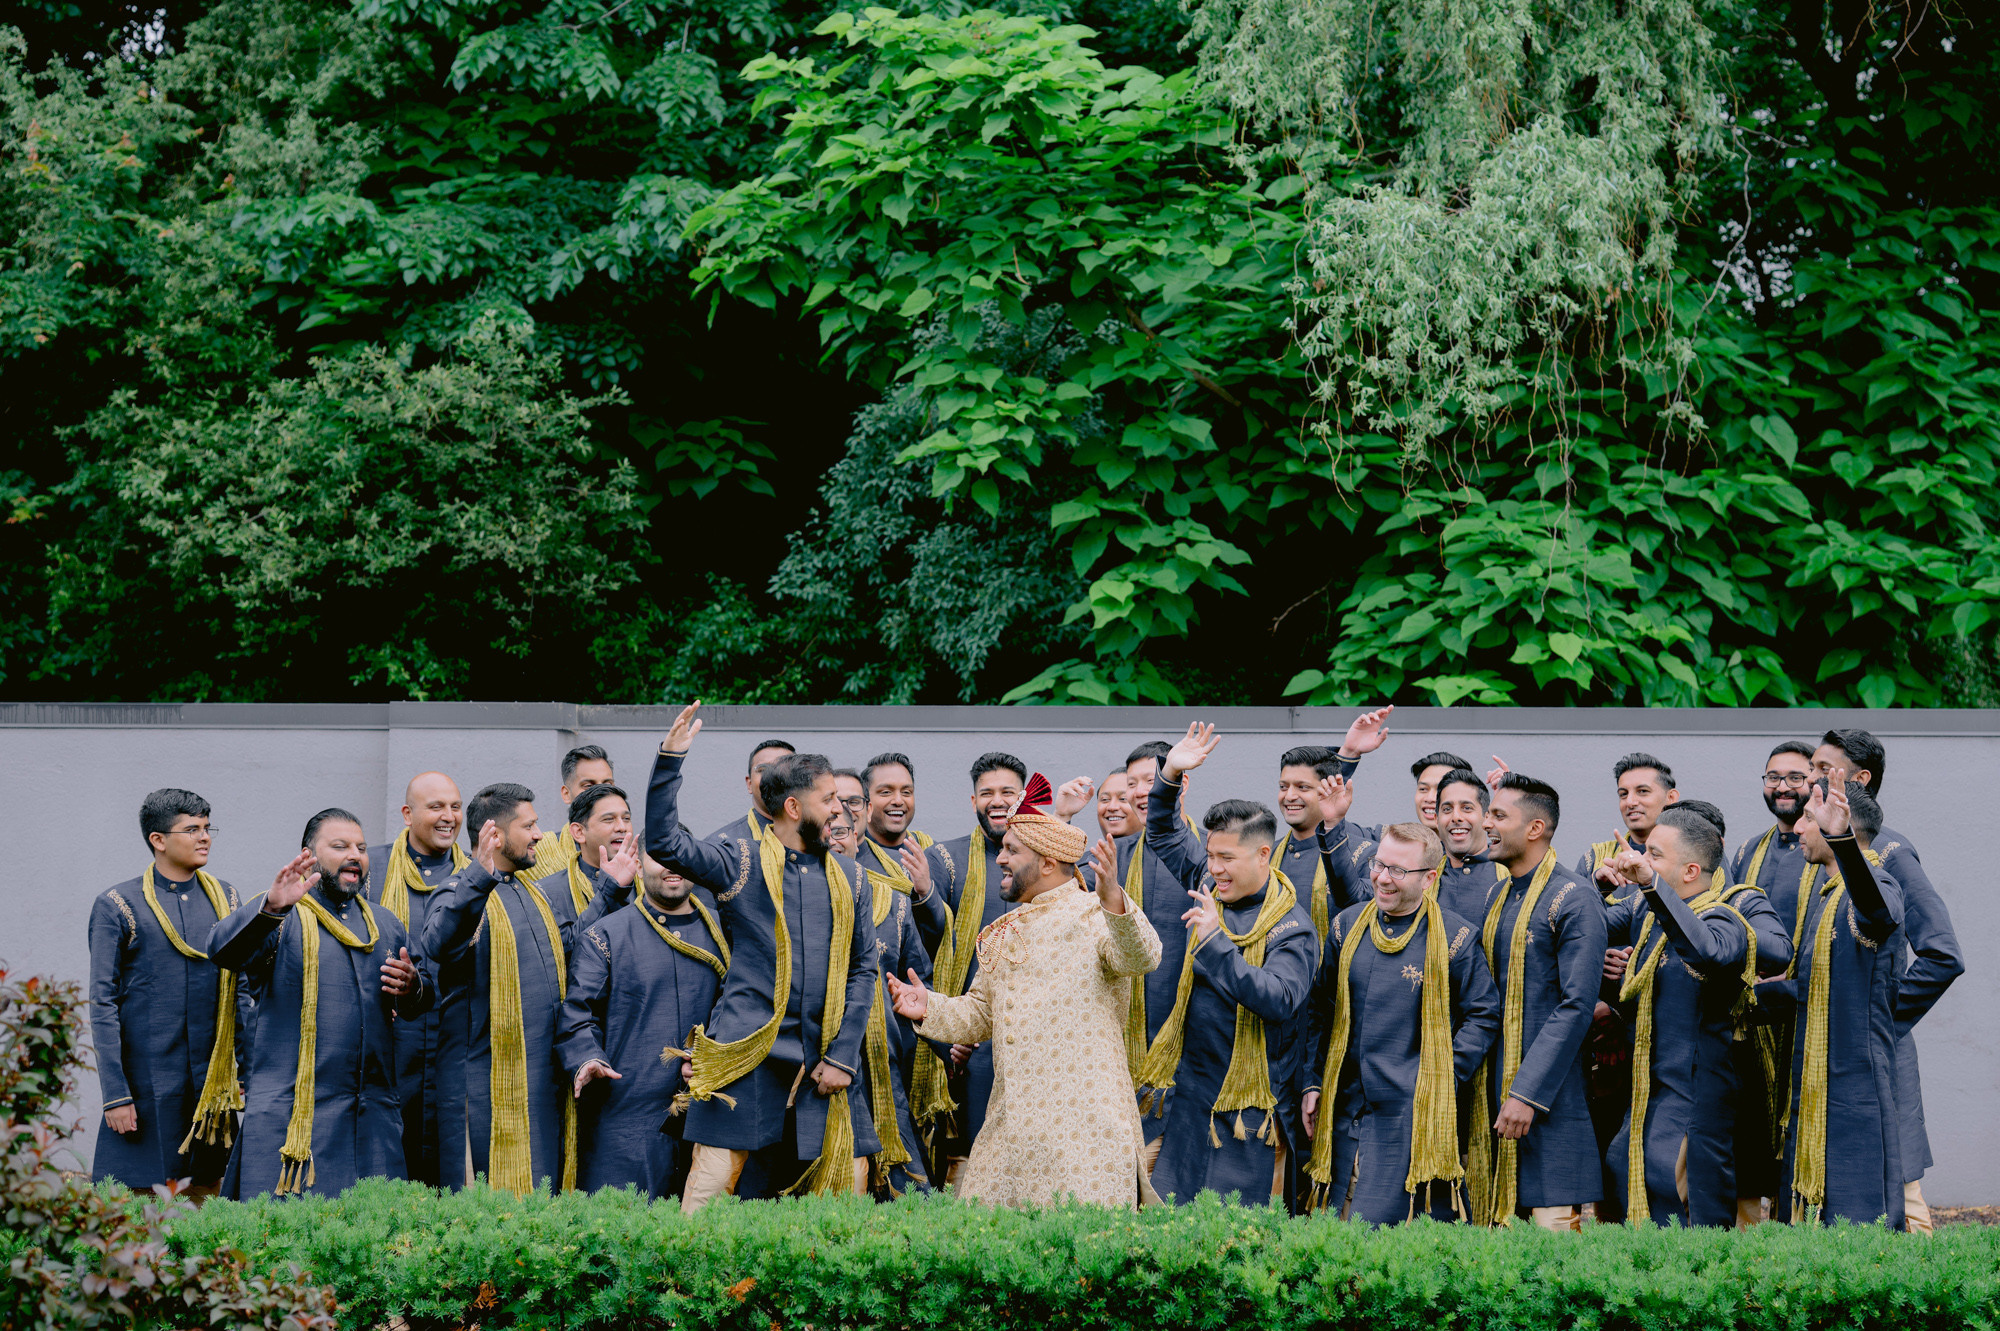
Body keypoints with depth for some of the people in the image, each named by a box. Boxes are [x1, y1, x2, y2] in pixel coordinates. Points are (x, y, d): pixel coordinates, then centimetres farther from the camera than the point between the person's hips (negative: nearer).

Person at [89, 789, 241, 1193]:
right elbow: (102, 1004, -4)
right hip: (148, 1081, -4)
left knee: (208, 1190, 4)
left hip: (213, 1080, 4)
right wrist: (114, 1094, -10)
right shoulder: (117, 906, -2)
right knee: (139, 1200, -4)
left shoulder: (224, 898, 11)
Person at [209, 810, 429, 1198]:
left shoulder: (385, 925, 20)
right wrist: (271, 906, -36)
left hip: (373, 1115, 5)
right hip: (288, 1115, -5)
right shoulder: (279, 917, 2)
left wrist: (413, 988, -2)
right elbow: (223, 950, -17)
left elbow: (417, 1005, 24)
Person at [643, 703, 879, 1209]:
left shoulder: (847, 878, 15)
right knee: (714, 1179, -8)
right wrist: (670, 759, -15)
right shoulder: (742, 864, 3)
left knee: (849, 1178, 1)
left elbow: (862, 971, 12)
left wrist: (843, 1055, 2)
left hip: (821, 1062, 4)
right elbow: (663, 841, -8)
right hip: (748, 1053, -4)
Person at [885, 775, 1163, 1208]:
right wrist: (931, 1009, 3)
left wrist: (1114, 902, -42)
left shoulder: (1093, 916, -4)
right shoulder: (1004, 933, 21)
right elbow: (980, 1013, 23)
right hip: (1010, 1125, 7)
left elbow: (1142, 957, -23)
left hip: (1083, 1122, -7)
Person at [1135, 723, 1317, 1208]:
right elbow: (1162, 834, 19)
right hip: (1192, 1087, 6)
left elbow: (1280, 1001, -28)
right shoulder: (1209, 888, 6)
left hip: (1248, 1105, -6)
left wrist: (1216, 944, -32)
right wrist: (1170, 776, 1)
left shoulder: (1291, 926, -13)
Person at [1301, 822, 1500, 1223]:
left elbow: (1484, 1015, 3)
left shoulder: (1454, 938, -3)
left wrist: (1445, 1079, -7)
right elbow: (1321, 1010, 17)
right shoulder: (1347, 926, 9)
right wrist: (1313, 1084, 10)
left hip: (1414, 1114, -5)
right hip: (1346, 1110, 5)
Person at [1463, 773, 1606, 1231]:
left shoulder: (1575, 898, -9)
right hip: (1492, 1091, 8)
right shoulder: (1495, 896, 15)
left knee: (1552, 1222, -8)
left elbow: (1576, 1007, -15)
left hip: (1546, 1096, -8)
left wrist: (1528, 1092, -19)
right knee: (1496, 1223, 7)